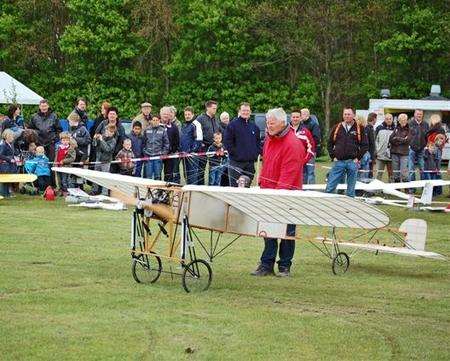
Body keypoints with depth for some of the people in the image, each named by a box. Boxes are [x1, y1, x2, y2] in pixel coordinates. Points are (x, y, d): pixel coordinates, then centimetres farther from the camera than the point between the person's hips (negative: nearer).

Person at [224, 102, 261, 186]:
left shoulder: (254, 126, 13)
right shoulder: (233, 124, -4)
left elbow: (258, 142, 21)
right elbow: (227, 141, -7)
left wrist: (256, 153, 6)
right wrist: (235, 153, -13)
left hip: (250, 162, 5)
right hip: (236, 162, -5)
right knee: (235, 186, -5)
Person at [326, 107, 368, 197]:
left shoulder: (359, 129, 3)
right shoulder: (336, 128, 7)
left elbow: (365, 145, 4)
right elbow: (330, 144, 13)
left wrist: (358, 158, -4)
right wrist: (333, 156, 3)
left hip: (352, 162, -1)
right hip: (338, 162, 1)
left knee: (351, 190, 6)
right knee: (330, 187, -3)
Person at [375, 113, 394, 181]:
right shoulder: (379, 128, 2)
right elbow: (375, 140, 4)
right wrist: (376, 151, -3)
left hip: (391, 156, 1)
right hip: (381, 155, -1)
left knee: (391, 174, 8)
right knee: (379, 173, 2)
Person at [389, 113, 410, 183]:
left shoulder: (408, 130, 2)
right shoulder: (396, 129, 11)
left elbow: (407, 140, -11)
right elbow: (391, 139, 0)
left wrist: (397, 138, -3)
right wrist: (402, 140, -9)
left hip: (404, 153, -4)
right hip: (395, 152, 4)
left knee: (404, 171, -11)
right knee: (395, 171, 8)